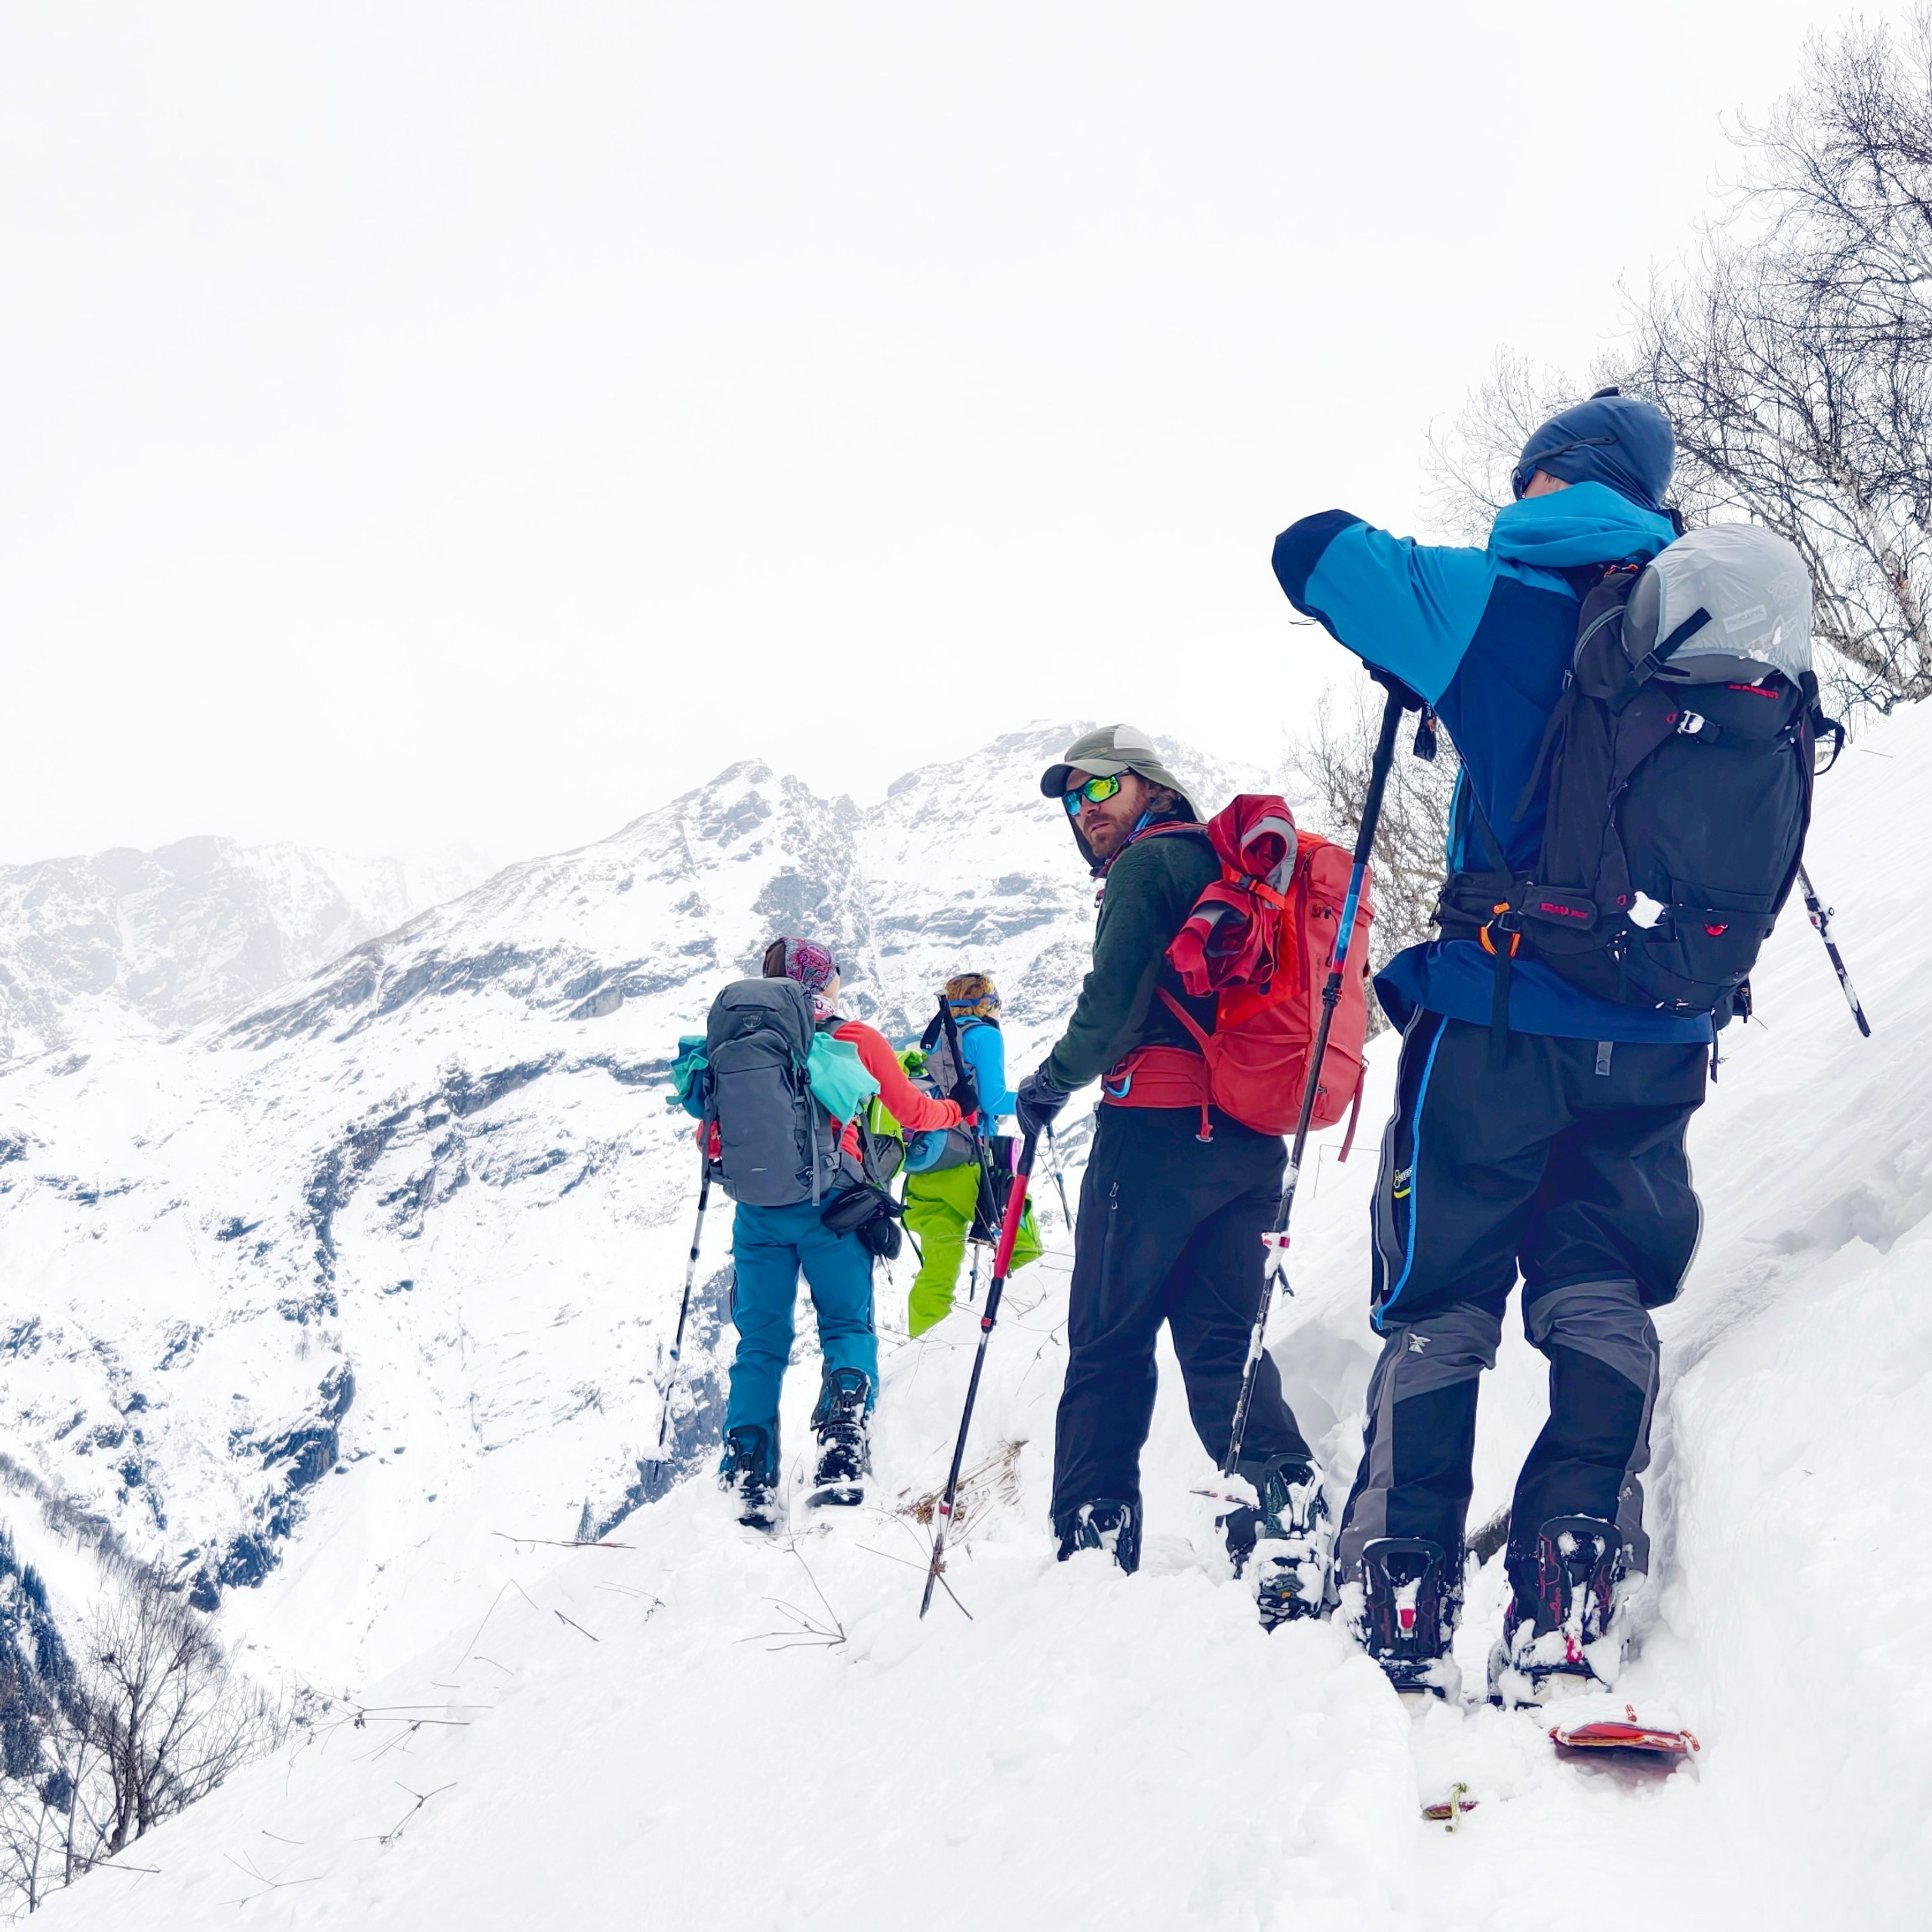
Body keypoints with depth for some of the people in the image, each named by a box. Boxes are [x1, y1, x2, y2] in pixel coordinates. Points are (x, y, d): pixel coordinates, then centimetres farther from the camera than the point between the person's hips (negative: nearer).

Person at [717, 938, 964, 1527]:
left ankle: (748, 1478, -1)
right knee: (847, 1327, 11)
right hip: (829, 1207, -2)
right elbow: (914, 1112, 10)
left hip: (757, 1207, 2)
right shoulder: (856, 1040, -1)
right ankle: (842, 1454, -12)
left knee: (760, 1341, 10)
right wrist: (959, 1111, 31)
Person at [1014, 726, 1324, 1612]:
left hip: (1159, 1124, -8)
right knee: (1221, 1340, 5)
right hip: (1249, 1137, 8)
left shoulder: (1149, 865, -3)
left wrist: (1048, 1084, 2)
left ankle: (1094, 1539, -4)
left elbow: (1114, 1000, -12)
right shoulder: (1227, 865, 23)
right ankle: (1288, 1508, -14)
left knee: (1109, 1339, -3)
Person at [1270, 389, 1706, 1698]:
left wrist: (1412, 625, 18)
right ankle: (1571, 1595, -2)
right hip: (1664, 1035, 3)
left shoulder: (1500, 599, -5)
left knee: (1440, 1300, 7)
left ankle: (1405, 1600, 6)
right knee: (1601, 1299, 9)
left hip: (1500, 1017, -3)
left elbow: (1314, 550, 2)